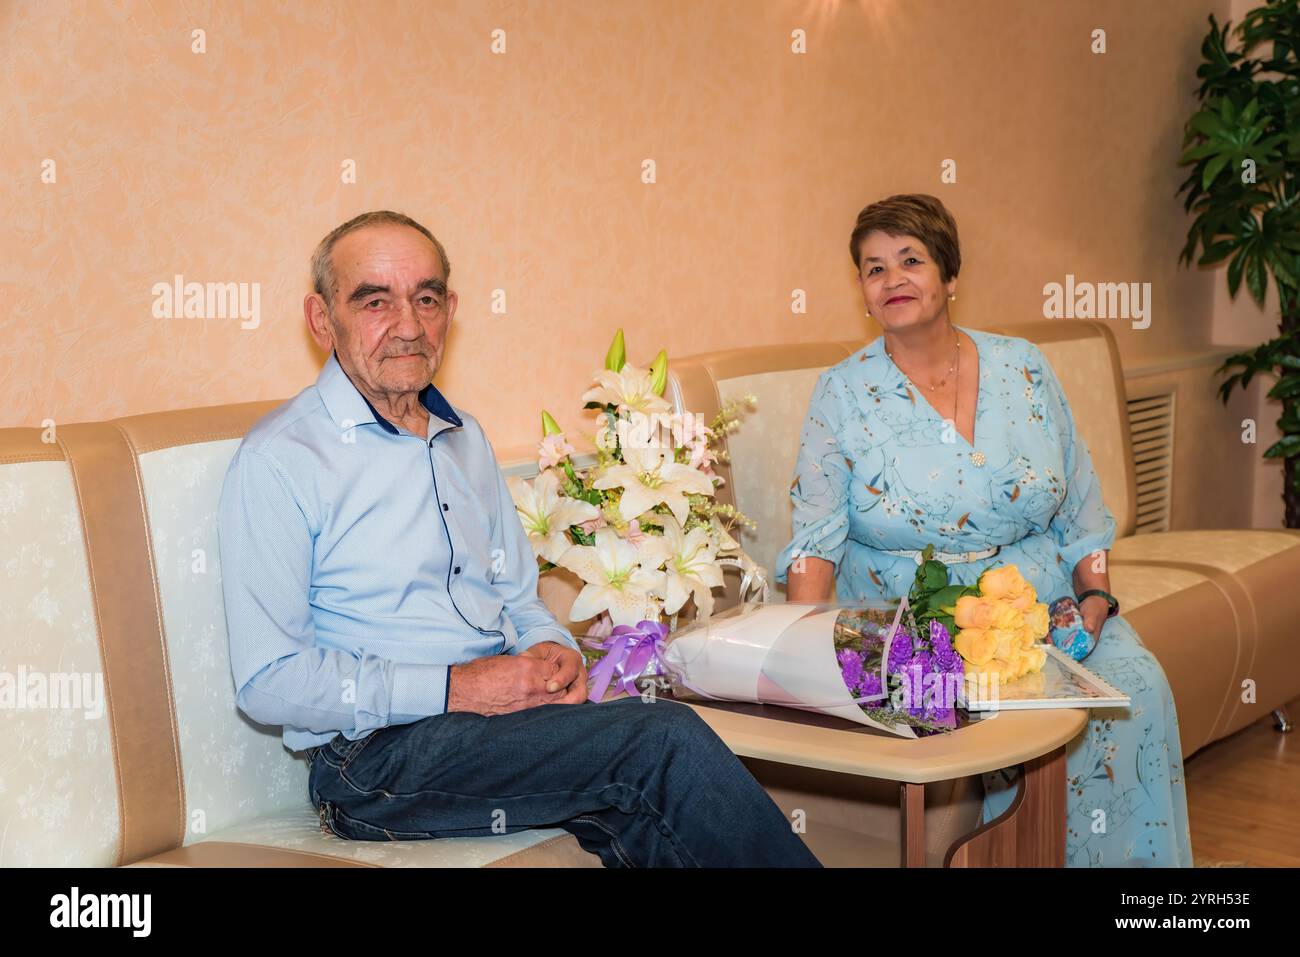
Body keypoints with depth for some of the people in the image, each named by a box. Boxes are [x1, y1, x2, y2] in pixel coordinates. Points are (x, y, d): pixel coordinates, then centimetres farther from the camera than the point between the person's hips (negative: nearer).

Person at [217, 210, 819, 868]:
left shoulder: (465, 439, 18)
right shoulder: (276, 460, -5)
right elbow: (268, 681, -12)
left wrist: (552, 651, 0)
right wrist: (455, 689, -17)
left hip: (505, 716, 6)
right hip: (379, 753, -6)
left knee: (646, 819, -26)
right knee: (667, 737, -24)